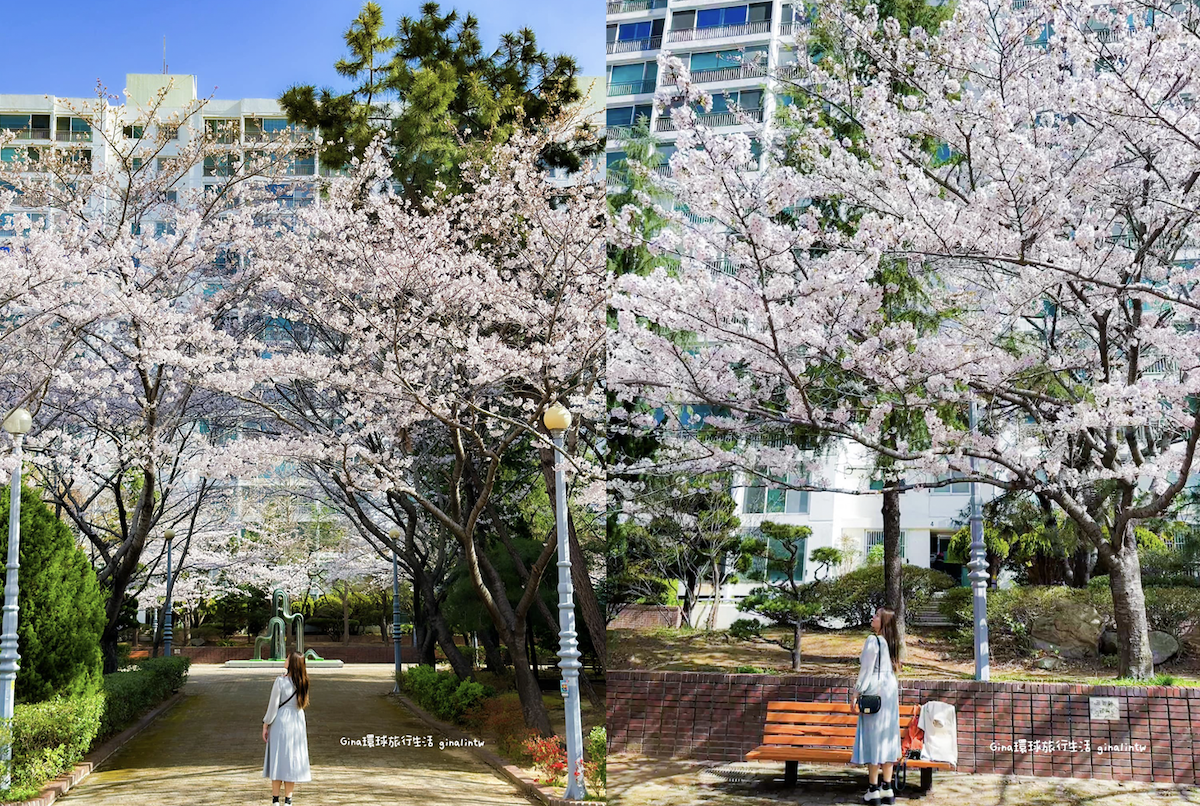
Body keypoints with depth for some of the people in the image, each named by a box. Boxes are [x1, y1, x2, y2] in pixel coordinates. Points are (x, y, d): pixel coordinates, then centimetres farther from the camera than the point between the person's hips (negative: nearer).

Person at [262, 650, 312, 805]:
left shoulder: (280, 681, -15)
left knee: (277, 758, 3)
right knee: (293, 758, 9)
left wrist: (265, 725, -1)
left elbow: (273, 705, -12)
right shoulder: (302, 682, 1)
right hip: (298, 721, 5)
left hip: (281, 721, -5)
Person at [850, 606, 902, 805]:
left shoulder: (873, 640, -13)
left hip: (875, 690, -8)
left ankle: (874, 790, -4)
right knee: (888, 736, 9)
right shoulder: (891, 642, 10)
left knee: (873, 736, -5)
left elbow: (866, 669, -14)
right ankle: (887, 788, 10)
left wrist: (857, 693, -10)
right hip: (891, 690, 8)